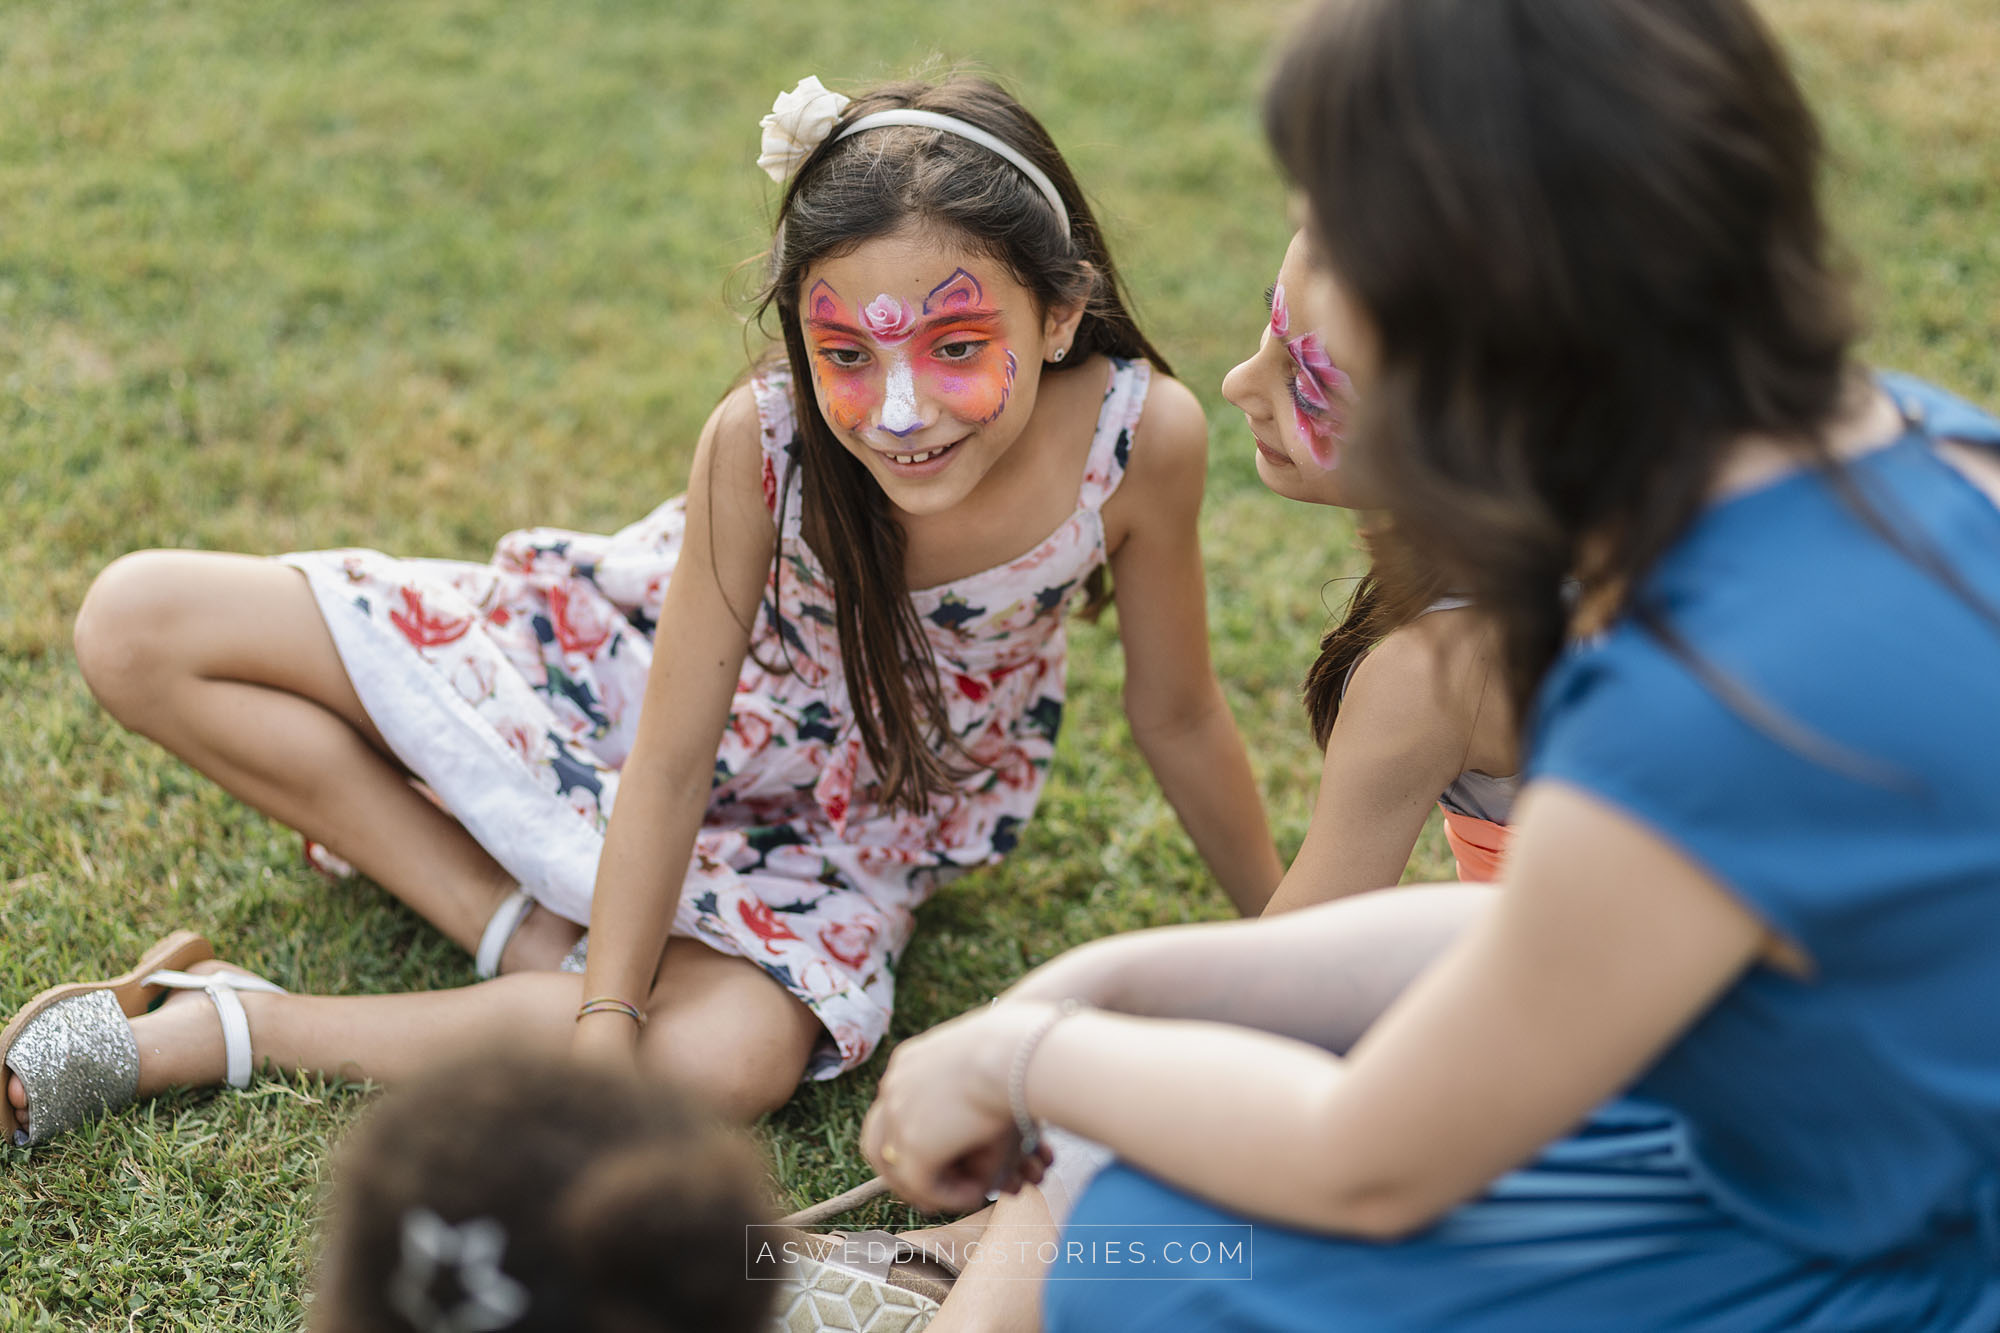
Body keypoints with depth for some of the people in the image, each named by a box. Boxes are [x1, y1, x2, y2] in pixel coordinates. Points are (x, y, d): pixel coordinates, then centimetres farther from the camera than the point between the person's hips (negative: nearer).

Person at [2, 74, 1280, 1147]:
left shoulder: (1143, 434, -31)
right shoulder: (762, 437, -33)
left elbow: (1179, 718, -12)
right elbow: (667, 762, -24)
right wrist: (603, 1024, -25)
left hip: (826, 820, 0)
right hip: (629, 666, 0)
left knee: (727, 1060, -36)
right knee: (136, 627, -12)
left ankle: (213, 1031, -20)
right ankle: (518, 928, -9)